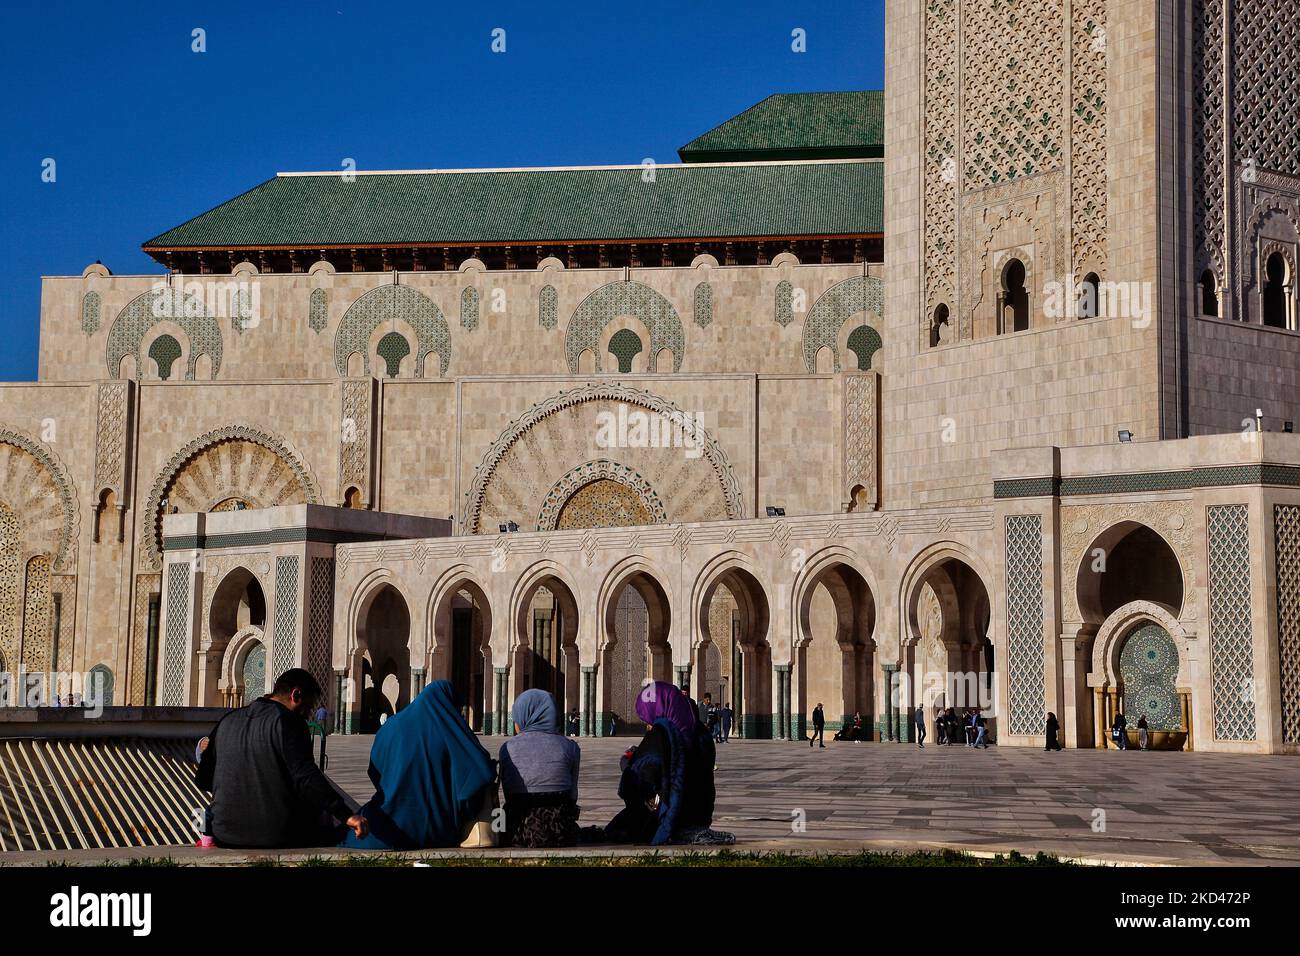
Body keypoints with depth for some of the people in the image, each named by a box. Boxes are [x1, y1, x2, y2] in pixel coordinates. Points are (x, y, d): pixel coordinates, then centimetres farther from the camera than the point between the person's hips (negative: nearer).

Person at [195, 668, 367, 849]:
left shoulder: (228, 721, 12)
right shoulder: (285, 721, -9)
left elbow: (202, 779, 16)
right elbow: (306, 777, -21)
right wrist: (347, 815, -24)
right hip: (277, 837, -7)